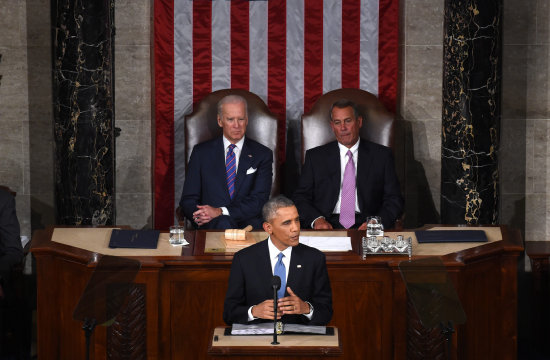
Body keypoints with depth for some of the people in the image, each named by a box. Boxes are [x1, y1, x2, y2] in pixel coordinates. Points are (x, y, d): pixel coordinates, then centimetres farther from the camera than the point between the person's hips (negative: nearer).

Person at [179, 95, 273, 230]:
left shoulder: (263, 155, 12)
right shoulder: (201, 152, 15)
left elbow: (259, 201, 0)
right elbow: (188, 199, 11)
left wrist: (220, 211, -15)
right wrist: (201, 218, -14)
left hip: (249, 225, 0)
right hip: (211, 226, 0)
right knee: (224, 223, -37)